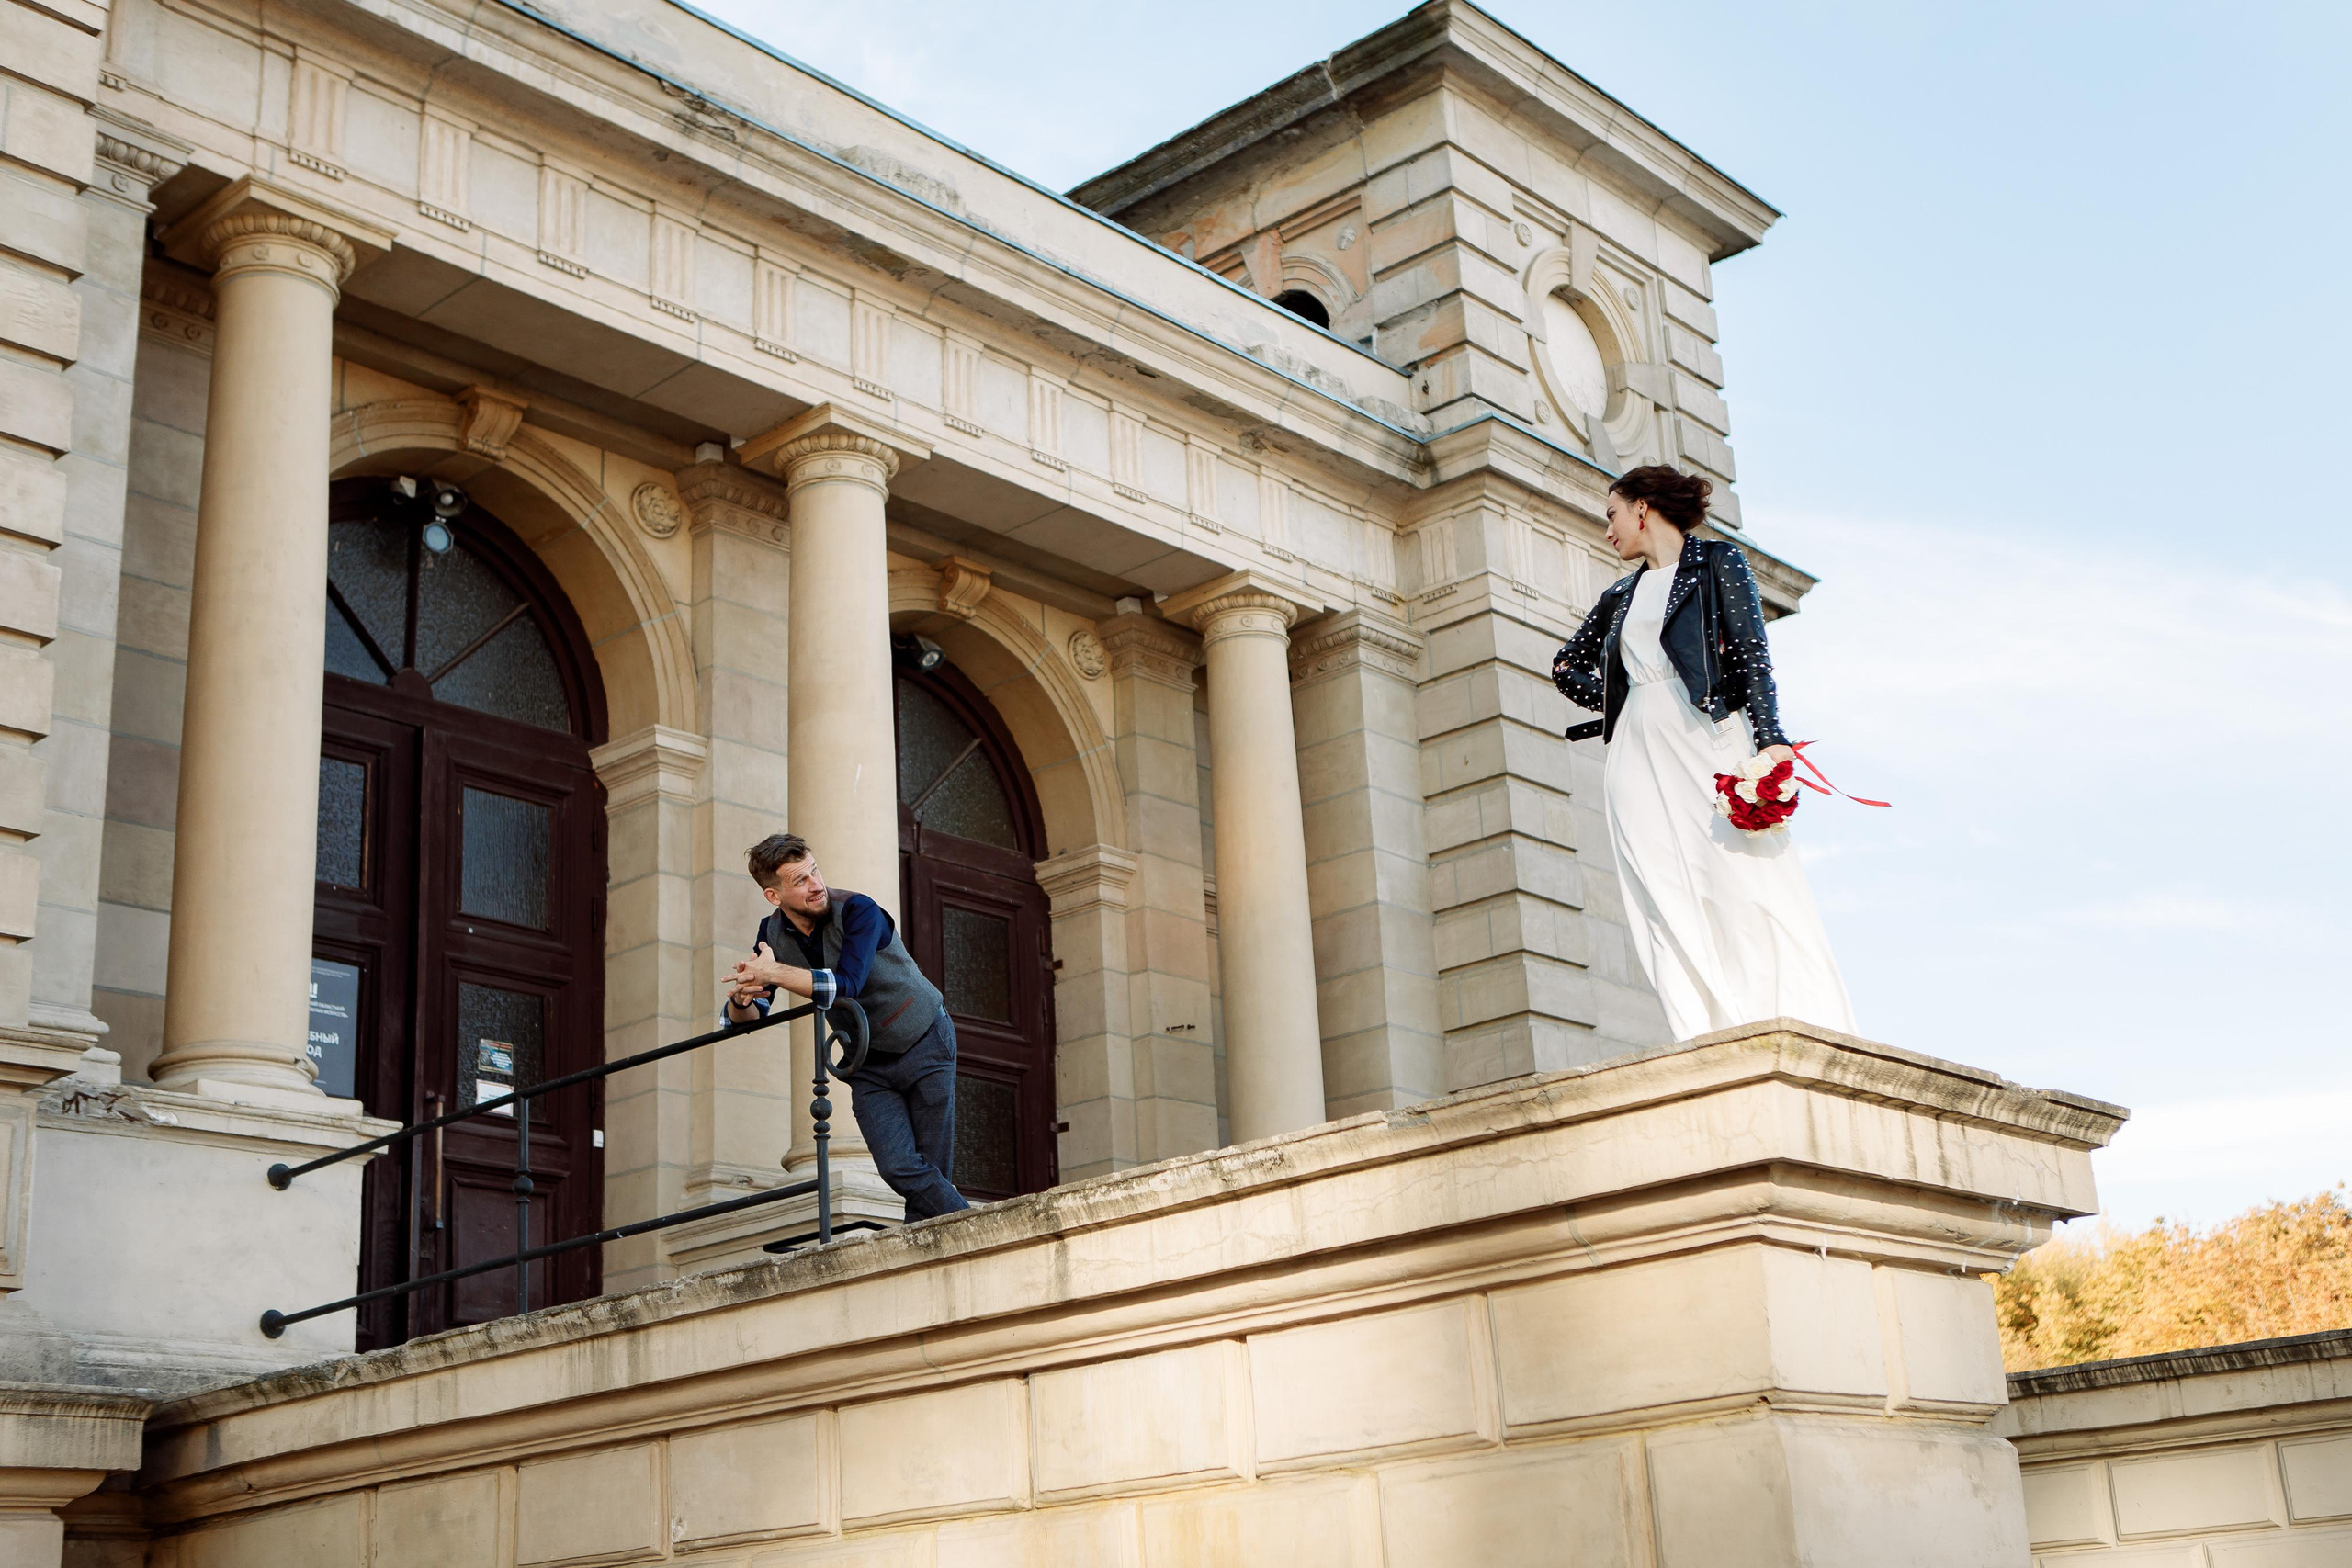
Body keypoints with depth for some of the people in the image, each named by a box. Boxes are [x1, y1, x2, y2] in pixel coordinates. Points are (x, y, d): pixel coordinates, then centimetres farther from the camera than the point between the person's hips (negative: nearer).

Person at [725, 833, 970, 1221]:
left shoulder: (857, 911, -22)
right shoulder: (772, 933, -5)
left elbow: (847, 986, -36)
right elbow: (747, 1016, -2)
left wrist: (775, 973, -36)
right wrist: (742, 1001, -26)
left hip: (925, 1044, -4)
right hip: (869, 1065, 4)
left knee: (933, 1170, -6)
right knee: (900, 1169, -14)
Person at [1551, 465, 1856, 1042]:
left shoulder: (1717, 560, 9)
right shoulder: (1621, 596, 25)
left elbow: (1751, 651, -3)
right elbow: (1567, 667, 38)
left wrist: (1770, 738, -16)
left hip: (1706, 739, -5)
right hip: (1636, 755, 5)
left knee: (1744, 891, -16)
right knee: (1671, 907, -9)